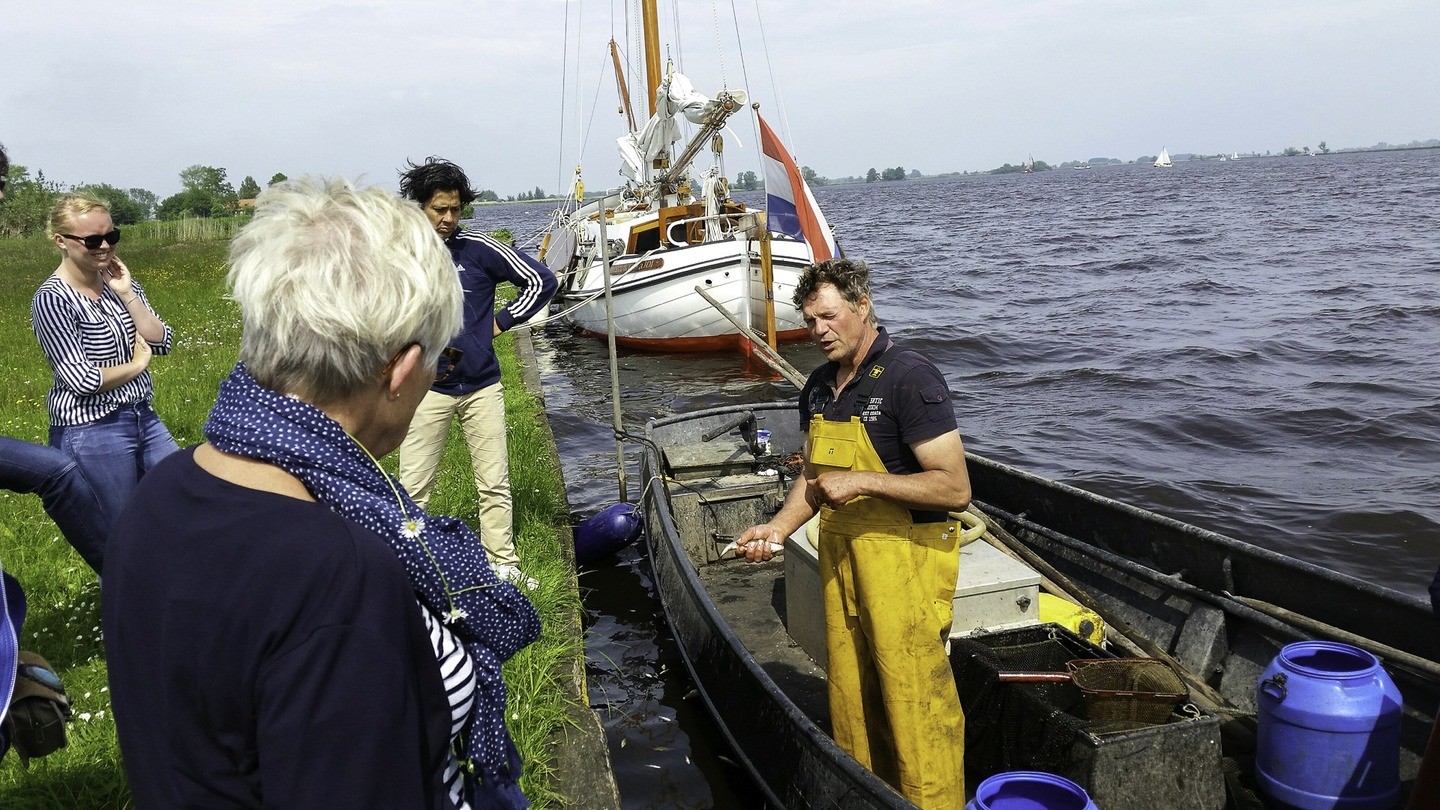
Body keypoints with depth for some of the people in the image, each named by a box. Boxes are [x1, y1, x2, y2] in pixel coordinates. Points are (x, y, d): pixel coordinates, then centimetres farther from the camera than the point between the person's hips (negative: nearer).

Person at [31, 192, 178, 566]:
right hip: (91, 433, -7)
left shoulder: (120, 283, 5)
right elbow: (82, 380, -19)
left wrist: (127, 294, -11)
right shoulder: (51, 299, -15)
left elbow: (162, 342, -3)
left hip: (143, 418, 7)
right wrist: (136, 365, -5)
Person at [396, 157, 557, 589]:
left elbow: (541, 280, 2)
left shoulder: (479, 249, -4)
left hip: (481, 385, 0)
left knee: (495, 485, 7)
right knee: (413, 489, 2)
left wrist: (501, 322, 1)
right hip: (427, 387, 0)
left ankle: (503, 565, 19)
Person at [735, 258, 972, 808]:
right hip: (839, 556, 7)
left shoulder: (909, 377, -15)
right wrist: (778, 528, 4)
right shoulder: (819, 387, 9)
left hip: (904, 560, -7)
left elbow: (955, 488, -19)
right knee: (850, 695, 16)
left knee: (912, 699, 1)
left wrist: (863, 481, -22)